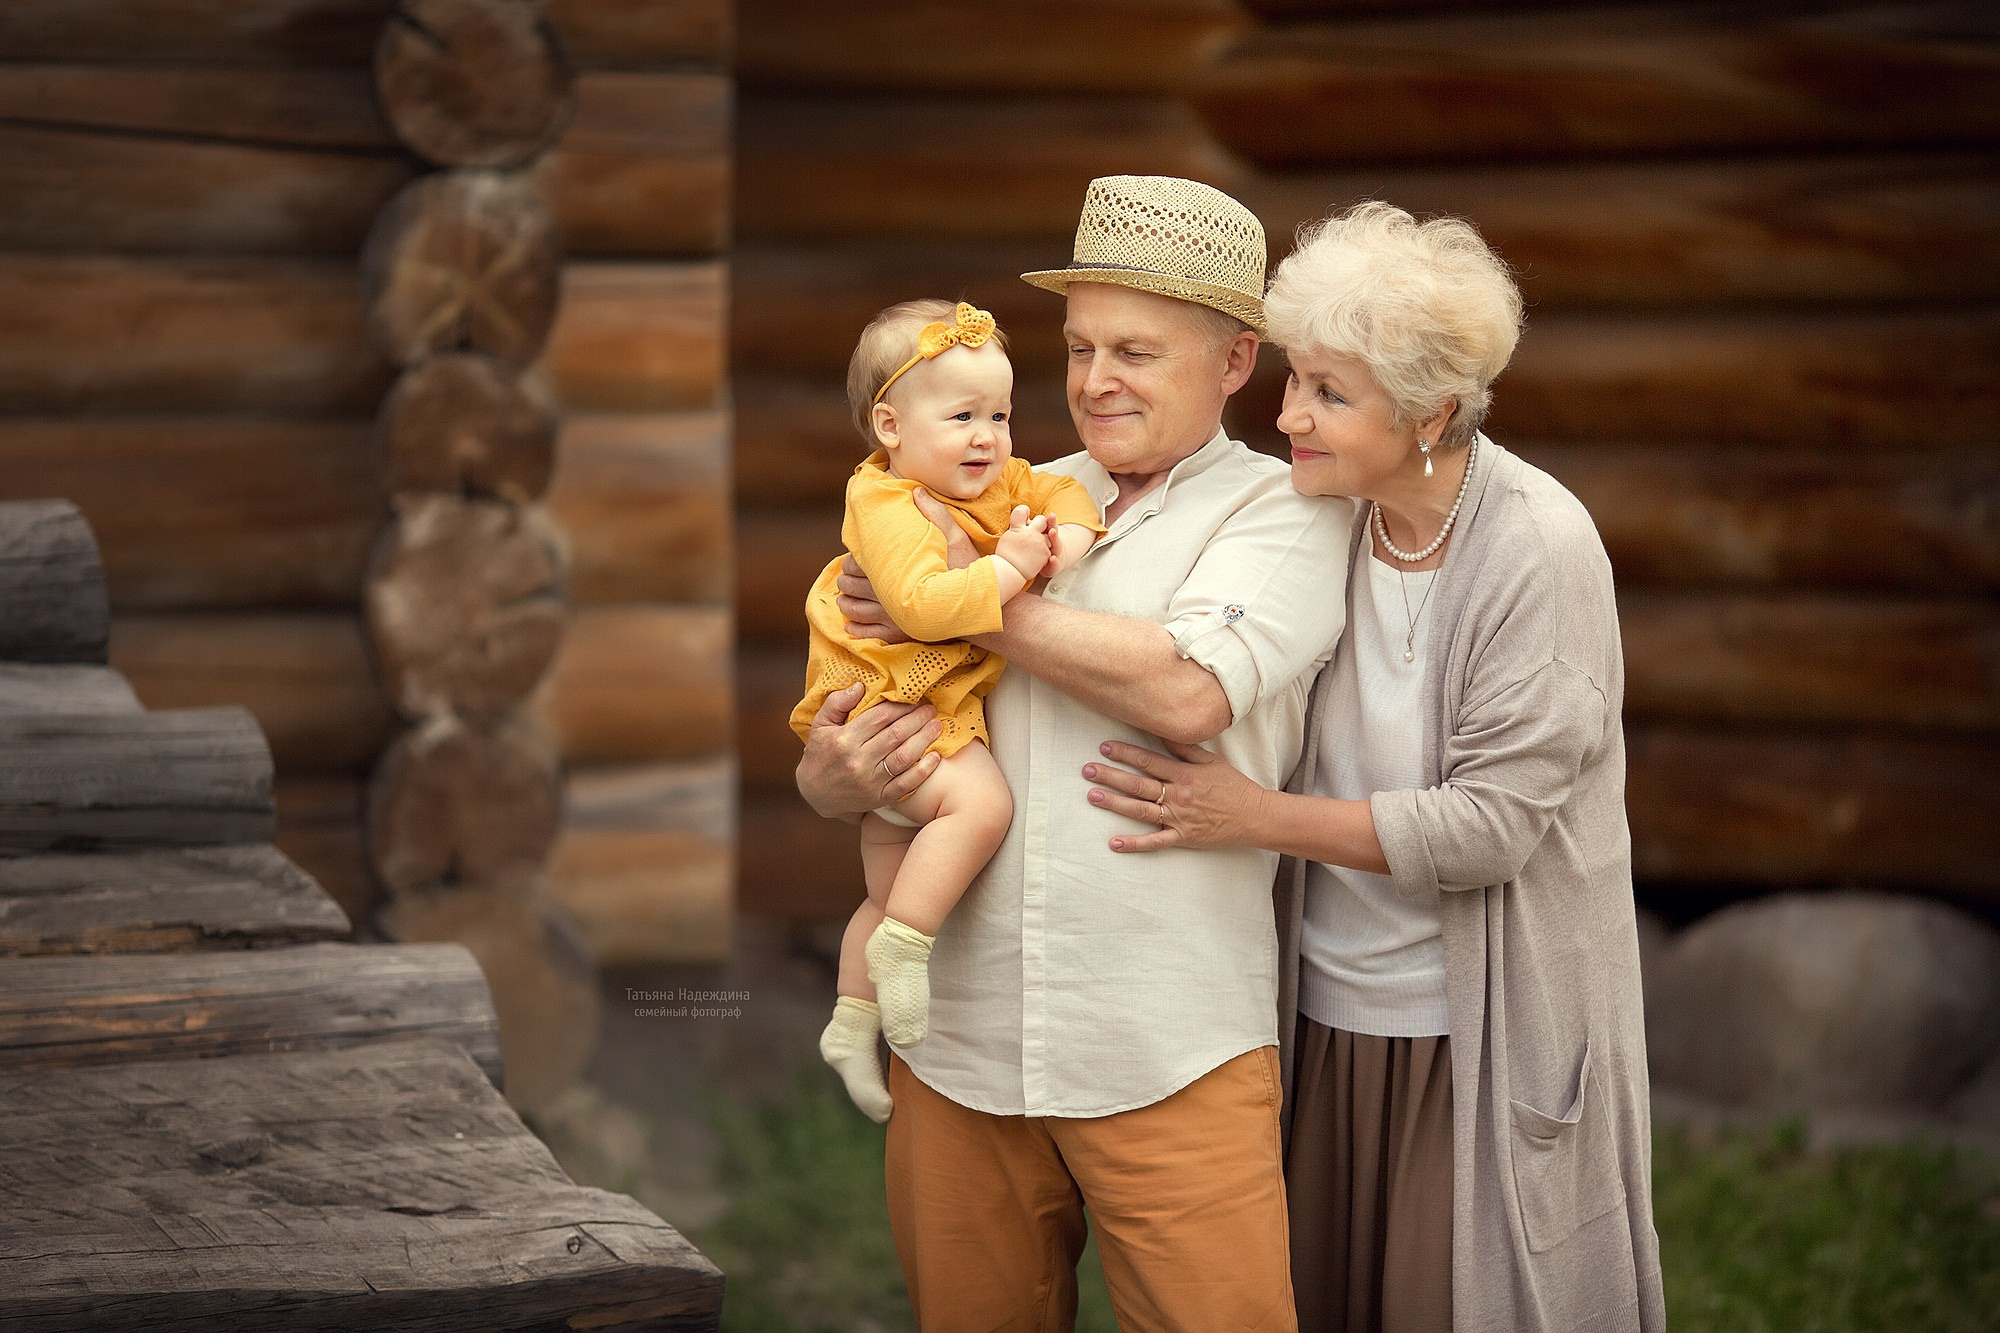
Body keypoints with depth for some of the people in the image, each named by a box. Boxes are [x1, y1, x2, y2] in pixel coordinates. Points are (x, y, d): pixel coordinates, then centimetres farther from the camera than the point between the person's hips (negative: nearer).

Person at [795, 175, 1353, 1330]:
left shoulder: (1285, 510, 2)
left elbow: (1188, 689, -18)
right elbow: (838, 748, 17)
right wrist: (833, 778, -8)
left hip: (1170, 1055, -4)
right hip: (958, 1044, 4)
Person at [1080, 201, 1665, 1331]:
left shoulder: (1538, 549, -17)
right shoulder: (1325, 519, -1)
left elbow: (1492, 824, -20)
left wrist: (1257, 816, -19)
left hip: (1484, 1026, -5)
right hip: (1331, 1006, 5)